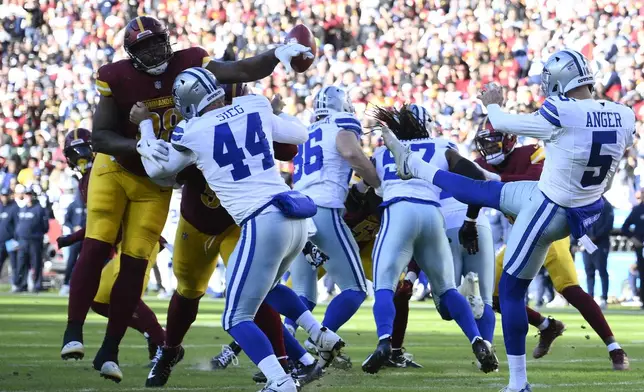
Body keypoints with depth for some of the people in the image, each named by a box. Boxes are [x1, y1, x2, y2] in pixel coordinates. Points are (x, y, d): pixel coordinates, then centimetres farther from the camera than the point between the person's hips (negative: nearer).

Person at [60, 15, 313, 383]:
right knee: (97, 246, -15)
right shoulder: (118, 79, -21)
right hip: (115, 170, -2)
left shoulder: (188, 64, -15)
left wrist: (277, 55, -39)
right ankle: (73, 332, -7)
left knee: (135, 262, -1)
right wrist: (140, 147, -38)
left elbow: (241, 71, -22)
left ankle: (109, 350, 4)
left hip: (156, 182, 2)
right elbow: (100, 138, -22)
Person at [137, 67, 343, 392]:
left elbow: (156, 169, 18)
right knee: (266, 286, 34)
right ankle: (323, 336, 21)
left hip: (263, 224, -7)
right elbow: (301, 135, 27)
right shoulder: (255, 109, 10)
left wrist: (145, 124, 31)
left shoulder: (192, 134, -1)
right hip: (296, 219, 7)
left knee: (237, 319, 2)